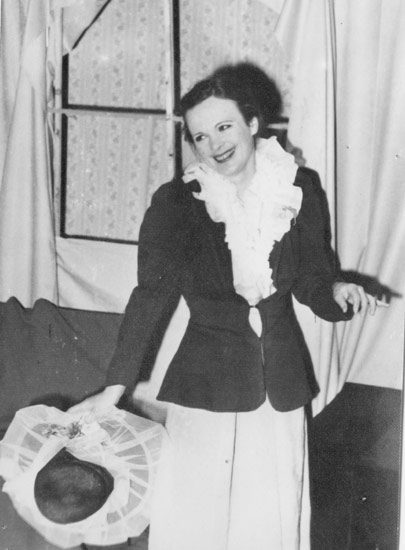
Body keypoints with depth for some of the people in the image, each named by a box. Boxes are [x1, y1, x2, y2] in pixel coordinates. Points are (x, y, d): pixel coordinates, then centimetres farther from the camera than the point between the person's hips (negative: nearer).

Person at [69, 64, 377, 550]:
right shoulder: (176, 203, -10)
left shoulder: (296, 189, -2)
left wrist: (336, 292, -16)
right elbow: (152, 296, -12)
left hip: (281, 384, 2)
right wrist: (116, 386, -18)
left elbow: (311, 280, 7)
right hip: (205, 384, -2)